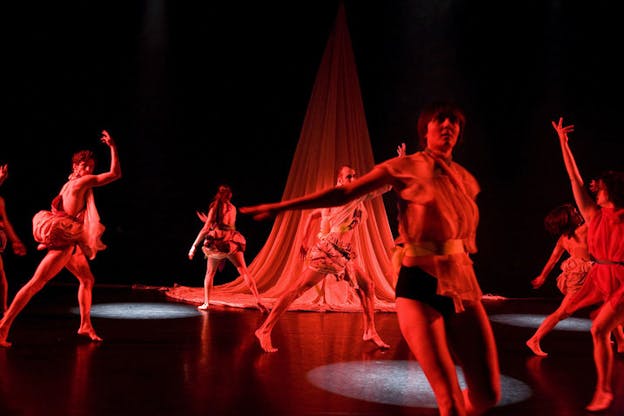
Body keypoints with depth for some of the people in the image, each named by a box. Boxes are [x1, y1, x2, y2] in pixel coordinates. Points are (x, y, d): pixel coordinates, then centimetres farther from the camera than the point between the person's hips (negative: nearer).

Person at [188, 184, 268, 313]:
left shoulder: (215, 206, 0)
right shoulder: (233, 208, 15)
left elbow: (206, 228, -5)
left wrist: (194, 245, 0)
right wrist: (207, 220, 36)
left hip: (216, 243, -2)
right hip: (232, 242, 3)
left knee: (210, 273, 16)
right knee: (244, 271, -5)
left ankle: (206, 303, 13)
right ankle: (258, 301, -19)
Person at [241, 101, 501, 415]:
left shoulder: (466, 179, 15)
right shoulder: (406, 167, 0)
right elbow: (344, 193, -4)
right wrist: (280, 207, -7)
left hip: (464, 284, 5)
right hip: (420, 285, -5)